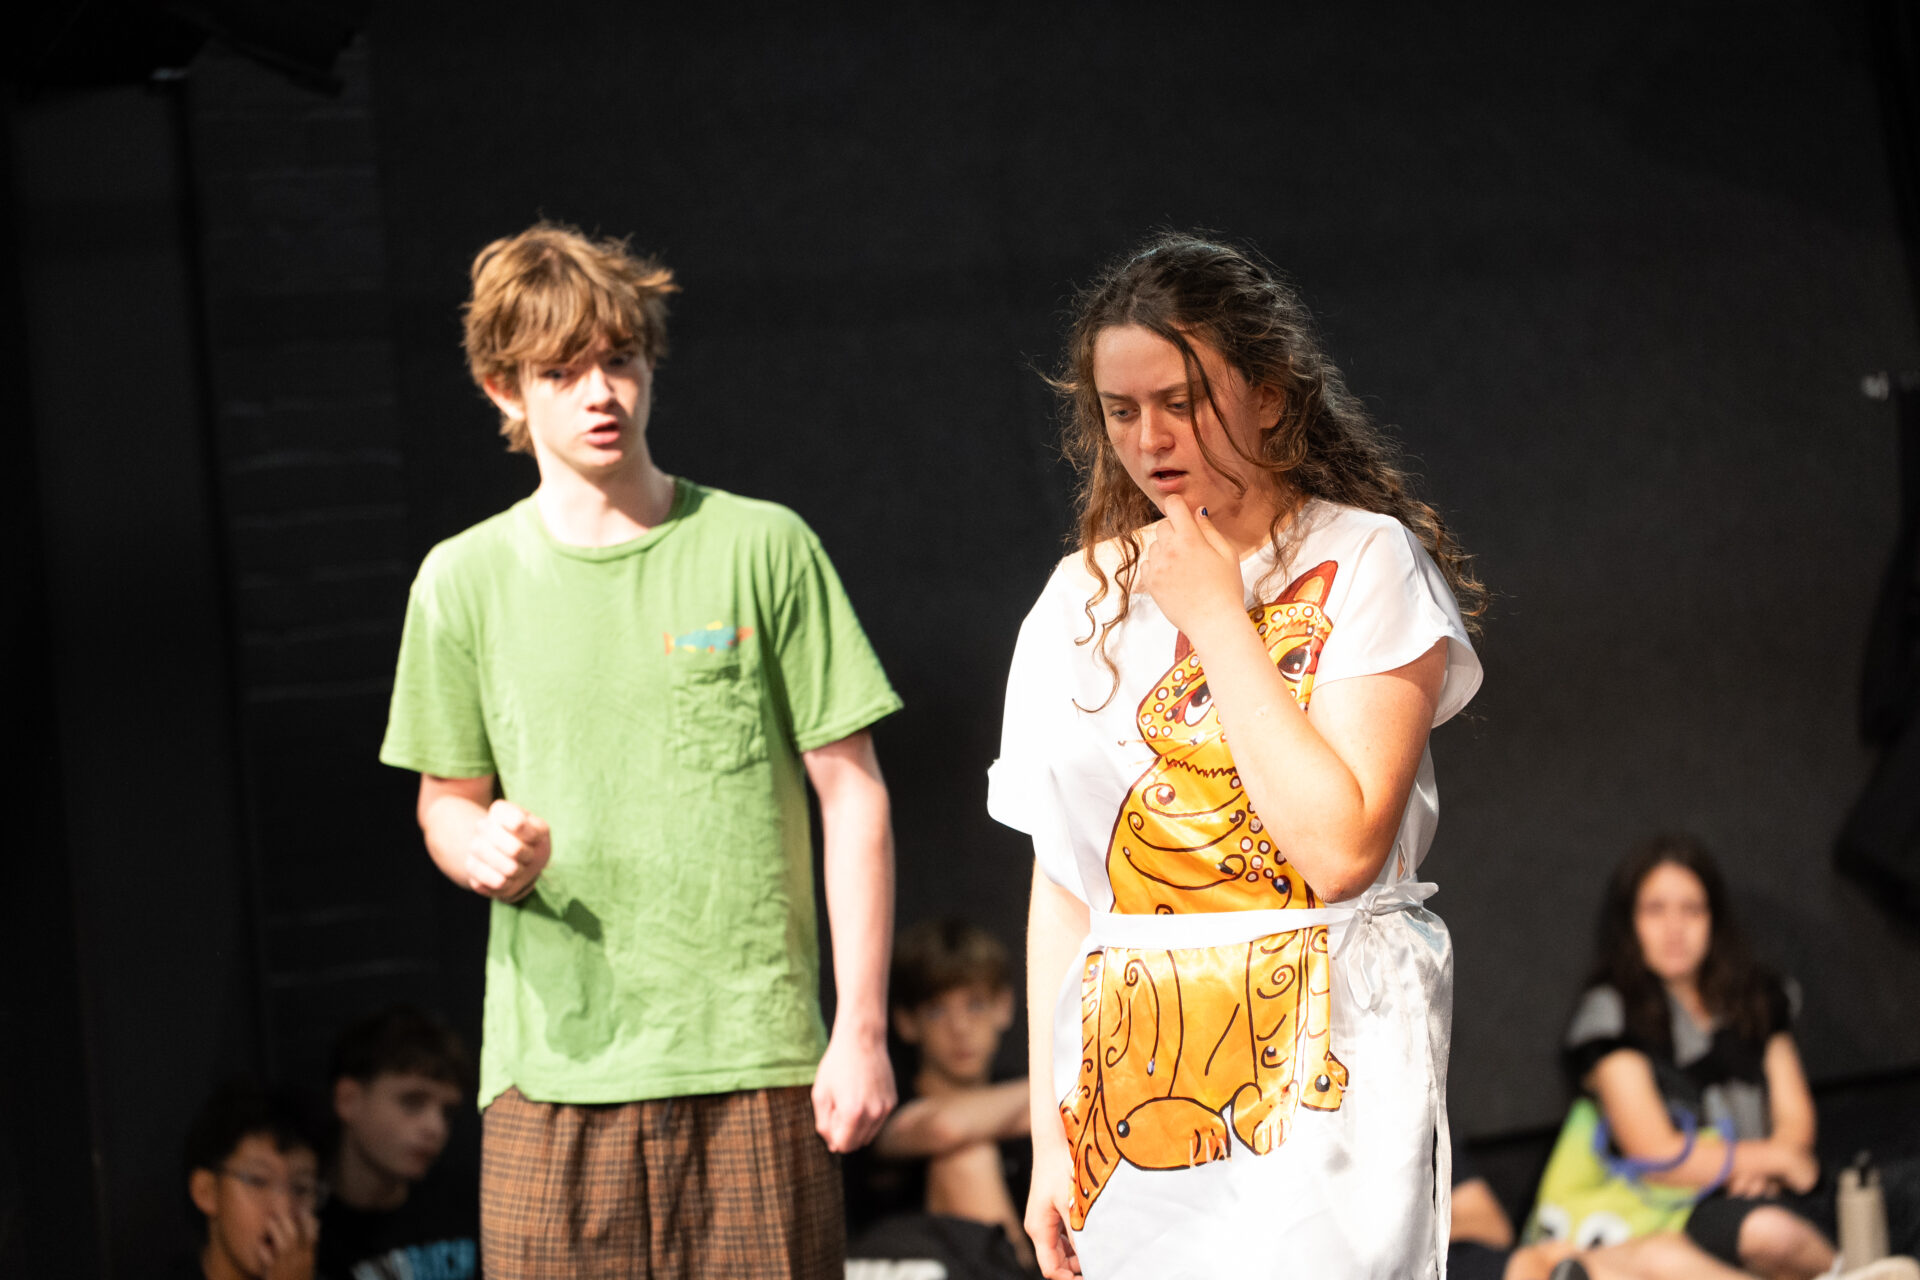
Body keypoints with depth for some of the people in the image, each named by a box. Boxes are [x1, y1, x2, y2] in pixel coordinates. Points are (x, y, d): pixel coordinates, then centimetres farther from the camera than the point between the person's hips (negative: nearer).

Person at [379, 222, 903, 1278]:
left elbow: (852, 795, 3)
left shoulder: (762, 548, 2)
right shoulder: (465, 580, 7)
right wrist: (484, 852, -7)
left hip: (754, 1061, -1)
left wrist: (863, 1029, -3)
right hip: (552, 1070, 1)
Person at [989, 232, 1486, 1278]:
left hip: (1318, 1075, -4)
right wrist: (1050, 1136, 6)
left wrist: (1217, 618, -10)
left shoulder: (1367, 564, -3)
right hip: (1128, 1082, 4)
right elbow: (1061, 881, 11)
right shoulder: (1084, 595, 10)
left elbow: (1339, 847, -16)